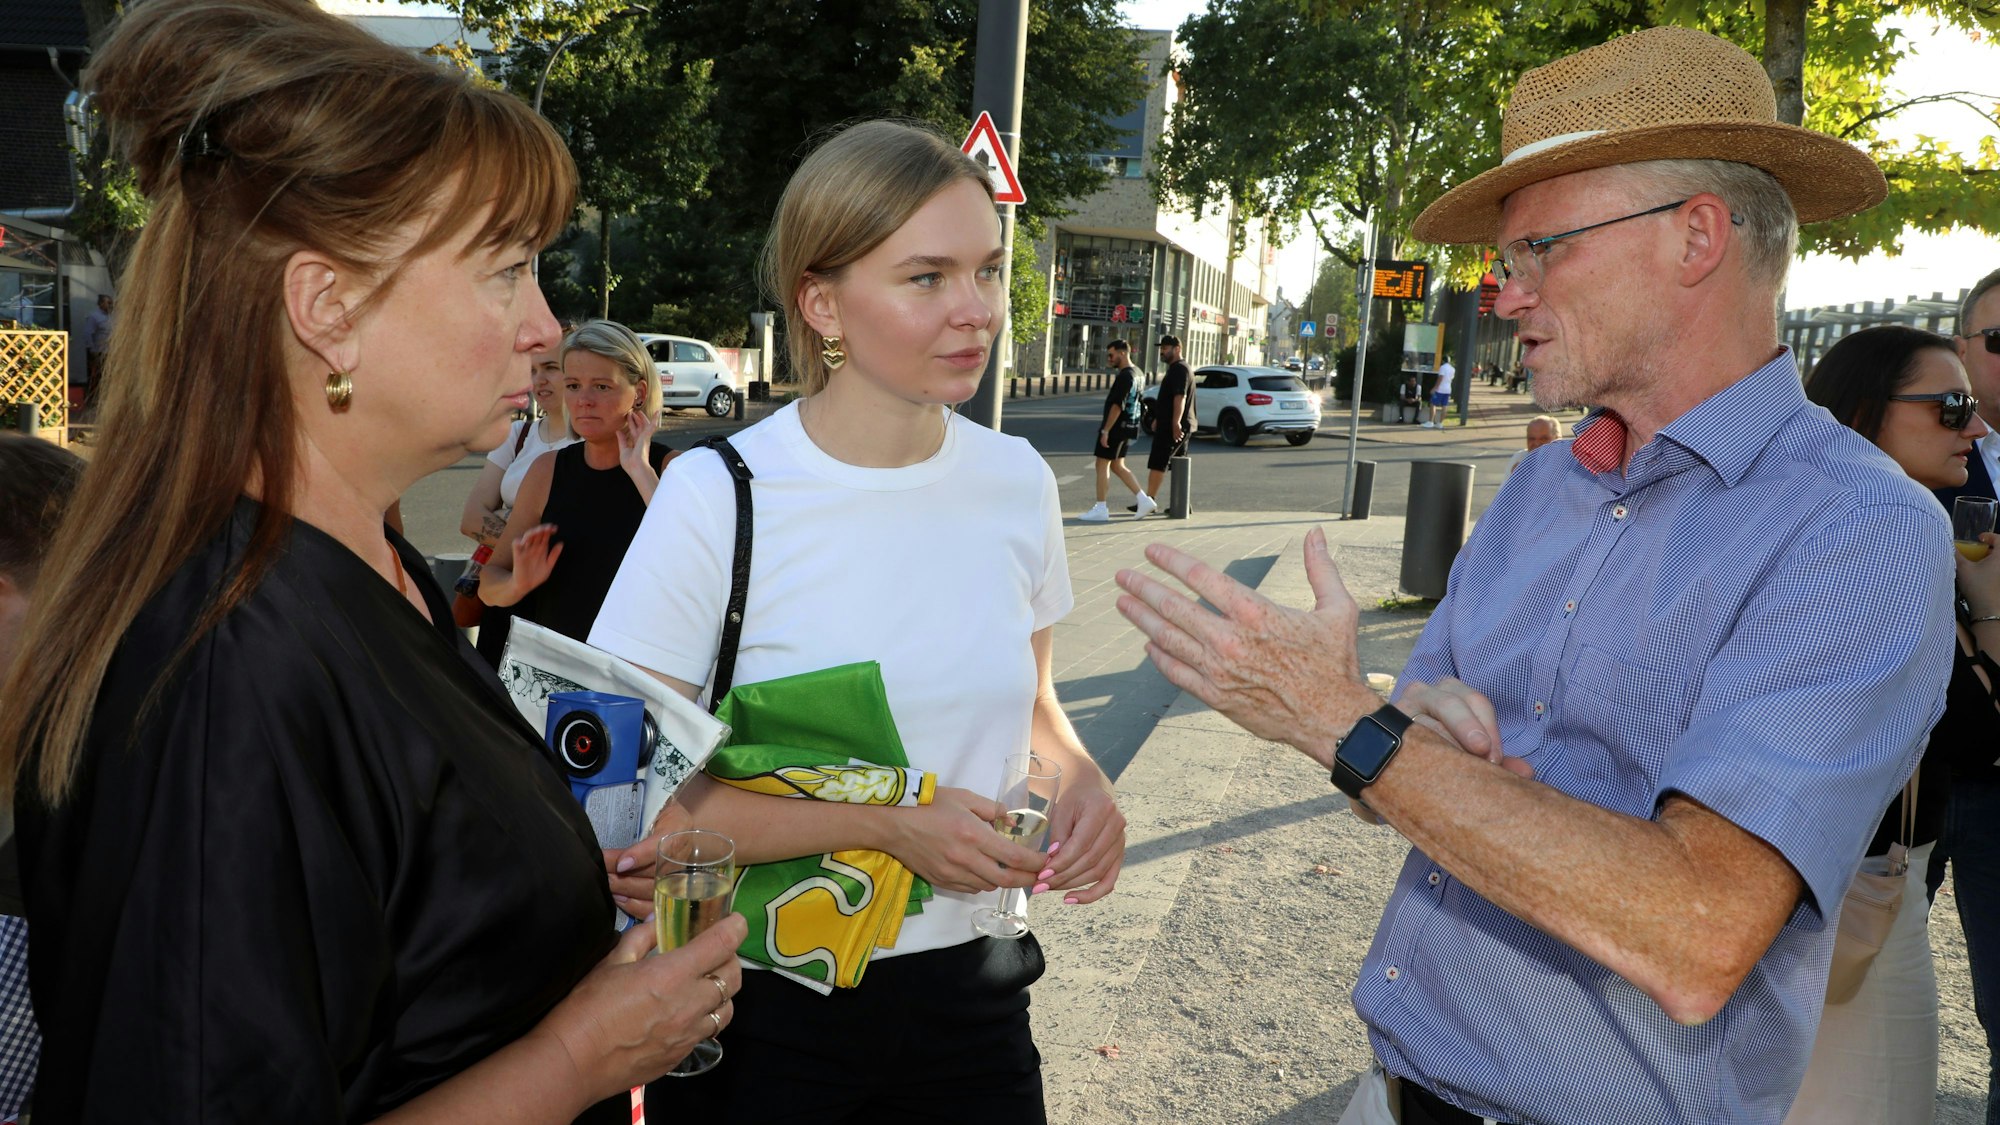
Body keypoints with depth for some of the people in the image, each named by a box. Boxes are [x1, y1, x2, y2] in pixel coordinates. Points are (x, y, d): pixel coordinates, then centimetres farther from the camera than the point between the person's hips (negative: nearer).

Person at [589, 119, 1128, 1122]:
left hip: (973, 991, 4)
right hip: (771, 1007, -4)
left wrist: (1080, 779, -9)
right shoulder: (716, 497, -16)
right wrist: (885, 825, -23)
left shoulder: (1018, 481, -2)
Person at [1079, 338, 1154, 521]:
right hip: (1126, 427, 10)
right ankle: (1144, 500, 14)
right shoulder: (1134, 374, 15)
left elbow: (1117, 405, -23)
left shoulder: (1125, 376, -17)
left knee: (1102, 464, -4)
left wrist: (1106, 430, -22)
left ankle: (1100, 509, -2)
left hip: (1117, 426, -10)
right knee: (1117, 465, 16)